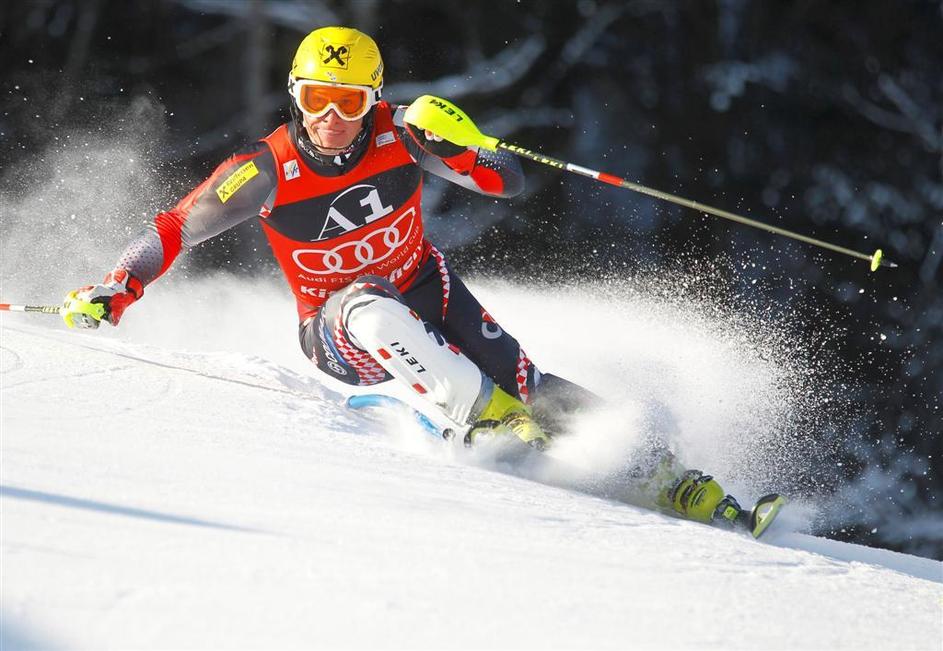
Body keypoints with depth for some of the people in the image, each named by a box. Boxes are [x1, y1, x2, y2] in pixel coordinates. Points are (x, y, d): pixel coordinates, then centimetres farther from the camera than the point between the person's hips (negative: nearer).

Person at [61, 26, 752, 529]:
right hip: (342, 338, -1)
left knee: (520, 380, -18)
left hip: (427, 290, 2)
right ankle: (484, 416, -36)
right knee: (370, 305, -37)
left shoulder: (398, 136, -15)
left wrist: (459, 146, -33)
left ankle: (667, 474, -14)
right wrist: (116, 291, -21)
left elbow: (509, 182, -14)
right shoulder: (269, 171, -18)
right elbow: (177, 227, -8)